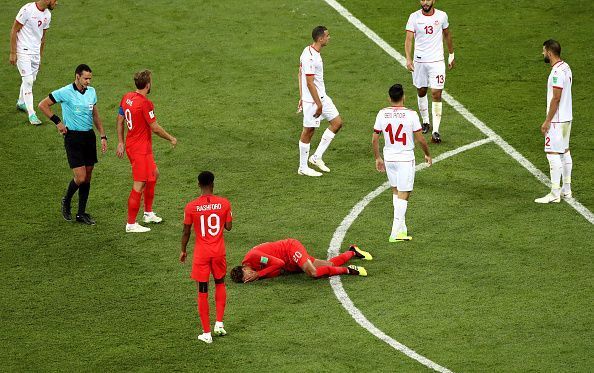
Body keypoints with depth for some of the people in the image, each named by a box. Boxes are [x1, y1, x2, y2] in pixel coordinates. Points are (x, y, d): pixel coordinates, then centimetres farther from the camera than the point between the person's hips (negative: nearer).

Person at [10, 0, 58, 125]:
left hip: (35, 52, 7)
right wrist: (13, 53, -14)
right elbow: (14, 30, -13)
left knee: (30, 80, 17)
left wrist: (40, 56, 20)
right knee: (28, 81, -11)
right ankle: (31, 114, -10)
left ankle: (21, 103, 41)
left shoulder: (47, 15, 5)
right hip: (23, 51, -7)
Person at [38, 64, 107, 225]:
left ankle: (81, 213, 17)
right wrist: (57, 122, -8)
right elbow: (43, 105, -5)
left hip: (89, 136, 6)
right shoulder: (65, 92, -12)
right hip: (73, 137, -6)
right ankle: (66, 202, 18)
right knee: (80, 178, -11)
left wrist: (103, 136, 14)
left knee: (88, 177, 7)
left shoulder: (91, 91, 7)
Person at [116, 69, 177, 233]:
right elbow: (155, 128, -17)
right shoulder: (145, 103, -22)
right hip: (141, 149, -10)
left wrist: (120, 143, 19)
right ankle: (131, 224, 0)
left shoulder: (127, 97, 4)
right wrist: (171, 139, -2)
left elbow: (120, 120, 12)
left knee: (153, 174, 24)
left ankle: (148, 213, 33)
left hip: (131, 144, 10)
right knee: (139, 185, -4)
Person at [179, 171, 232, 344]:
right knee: (220, 284, 25)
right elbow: (228, 226, 0)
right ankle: (219, 323, 17)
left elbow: (186, 231, -3)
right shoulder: (224, 203, -8)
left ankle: (206, 333, 8)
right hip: (219, 251, 2)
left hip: (201, 253, -2)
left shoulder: (191, 207, -11)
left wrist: (183, 250, 11)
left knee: (202, 292, 6)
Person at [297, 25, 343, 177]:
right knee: (308, 131, 1)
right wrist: (319, 104, -20)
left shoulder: (309, 51, 8)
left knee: (337, 122, 11)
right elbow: (310, 83, -24)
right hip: (312, 100, -10)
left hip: (322, 96, 10)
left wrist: (301, 98, 19)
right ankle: (303, 167, 13)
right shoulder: (310, 58, -24)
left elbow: (301, 75, 15)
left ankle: (317, 157, 16)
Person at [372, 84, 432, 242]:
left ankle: (401, 227, 23)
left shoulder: (382, 114, -3)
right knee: (403, 194, 0)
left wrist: (377, 158, 16)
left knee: (395, 191, 19)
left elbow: (374, 139, 2)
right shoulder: (411, 115, -13)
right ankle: (396, 232, -6)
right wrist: (427, 154, 9)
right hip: (406, 159, -4)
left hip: (388, 158, 4)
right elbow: (420, 139, -8)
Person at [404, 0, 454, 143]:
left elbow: (447, 35, 13)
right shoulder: (414, 17, -6)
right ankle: (425, 121, 36)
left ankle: (435, 131, -7)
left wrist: (451, 55, 19)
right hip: (419, 61, 1)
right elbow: (409, 39, -12)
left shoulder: (441, 16, -2)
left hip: (437, 61, -1)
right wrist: (408, 59, -26)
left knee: (436, 94, -8)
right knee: (421, 92, 14)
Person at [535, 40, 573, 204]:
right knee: (565, 152, 15)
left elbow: (556, 98, -22)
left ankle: (555, 194, -8)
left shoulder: (557, 72, -20)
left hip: (556, 120, -10)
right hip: (567, 117, 10)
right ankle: (566, 190, 21)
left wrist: (547, 121, -18)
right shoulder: (565, 67, 11)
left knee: (553, 154, -8)